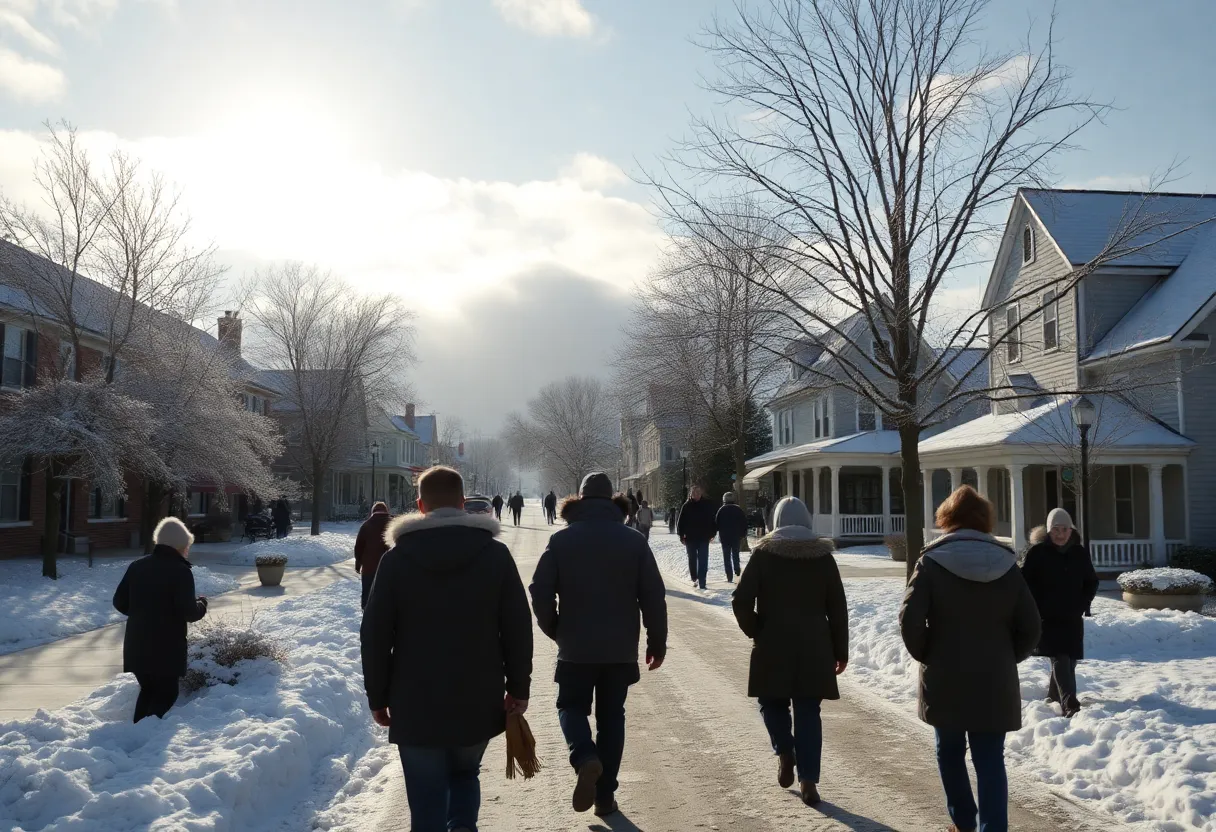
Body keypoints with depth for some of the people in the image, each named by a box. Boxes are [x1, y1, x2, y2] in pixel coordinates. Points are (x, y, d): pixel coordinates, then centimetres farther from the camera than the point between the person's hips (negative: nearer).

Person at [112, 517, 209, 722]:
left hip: (137, 644, 6)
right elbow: (188, 612, -19)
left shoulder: (137, 566, 7)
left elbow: (120, 602, 11)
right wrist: (201, 604, 1)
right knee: (166, 693, 6)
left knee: (148, 690, 22)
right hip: (166, 647, -6)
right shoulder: (180, 571, -13)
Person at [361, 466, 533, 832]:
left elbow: (375, 635, -3)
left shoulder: (396, 558, -4)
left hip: (416, 704, -1)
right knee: (465, 775, 24)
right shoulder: (495, 554, -2)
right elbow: (518, 628, -2)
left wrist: (378, 697, 6)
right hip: (478, 701, 1)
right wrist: (518, 688, 6)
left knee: (427, 800, 8)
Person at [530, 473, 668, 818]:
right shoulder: (634, 541, -1)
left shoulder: (561, 540, -4)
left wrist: (555, 630, 10)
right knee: (611, 716, 13)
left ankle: (586, 758, -13)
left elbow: (541, 592, -7)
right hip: (621, 649, 2)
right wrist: (657, 642, 6)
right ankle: (605, 795, 13)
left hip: (575, 648, -1)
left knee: (572, 707, 15)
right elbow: (654, 597, -3)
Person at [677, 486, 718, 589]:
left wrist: (712, 533, 2)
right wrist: (681, 535, -4)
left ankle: (701, 581, -9)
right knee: (692, 560, 13)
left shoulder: (707, 505, -1)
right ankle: (695, 579, 29)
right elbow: (681, 522, 0)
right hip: (690, 538, 1)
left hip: (704, 538, -1)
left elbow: (712, 521, 5)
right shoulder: (687, 506, -3)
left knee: (703, 561, -7)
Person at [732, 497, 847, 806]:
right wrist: (841, 650, 11)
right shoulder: (823, 555, 3)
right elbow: (838, 609, 3)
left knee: (772, 701, 20)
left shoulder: (763, 553, -3)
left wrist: (755, 631, 6)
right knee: (808, 711, 7)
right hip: (814, 647, 2)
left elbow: (741, 602, -10)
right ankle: (808, 781, 4)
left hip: (772, 646, -1)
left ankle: (785, 754, 2)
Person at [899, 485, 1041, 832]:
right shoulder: (1007, 564, 1)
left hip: (945, 681, -1)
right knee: (990, 761, 4)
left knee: (950, 753, 17)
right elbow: (1030, 627, 2)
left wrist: (926, 656, -1)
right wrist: (1006, 659, 14)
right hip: (995, 683, 1)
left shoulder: (932, 562, -8)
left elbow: (910, 619, -16)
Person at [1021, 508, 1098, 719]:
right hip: (1047, 617, -5)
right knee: (1060, 660, -14)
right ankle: (1070, 704, -21)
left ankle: (1054, 696, 32)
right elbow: (1024, 582, -5)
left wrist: (1083, 604, 5)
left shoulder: (1080, 553, 7)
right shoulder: (1037, 552, -7)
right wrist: (1037, 607, -9)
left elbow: (1092, 582, 18)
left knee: (1068, 660, 10)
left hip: (1072, 618, 5)